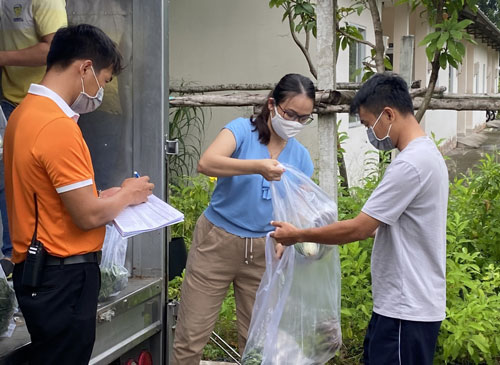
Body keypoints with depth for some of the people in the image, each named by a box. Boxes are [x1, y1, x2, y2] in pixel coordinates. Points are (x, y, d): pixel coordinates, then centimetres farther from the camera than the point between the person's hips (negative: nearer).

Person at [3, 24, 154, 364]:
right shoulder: (58, 126, -22)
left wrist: (112, 194, 9)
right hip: (62, 277, -9)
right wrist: (127, 194, -2)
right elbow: (88, 216, -21)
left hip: (35, 270, 9)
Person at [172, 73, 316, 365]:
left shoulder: (301, 156, 5)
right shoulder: (242, 130, -9)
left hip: (264, 250, 4)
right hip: (218, 241, -4)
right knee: (192, 336, -1)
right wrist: (257, 167, -40)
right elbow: (206, 163, -27)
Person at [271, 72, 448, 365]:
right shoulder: (427, 153, 11)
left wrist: (298, 236, -10)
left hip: (407, 308, -10)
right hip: (405, 302, 10)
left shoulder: (410, 164, -22)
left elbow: (359, 229, -21)